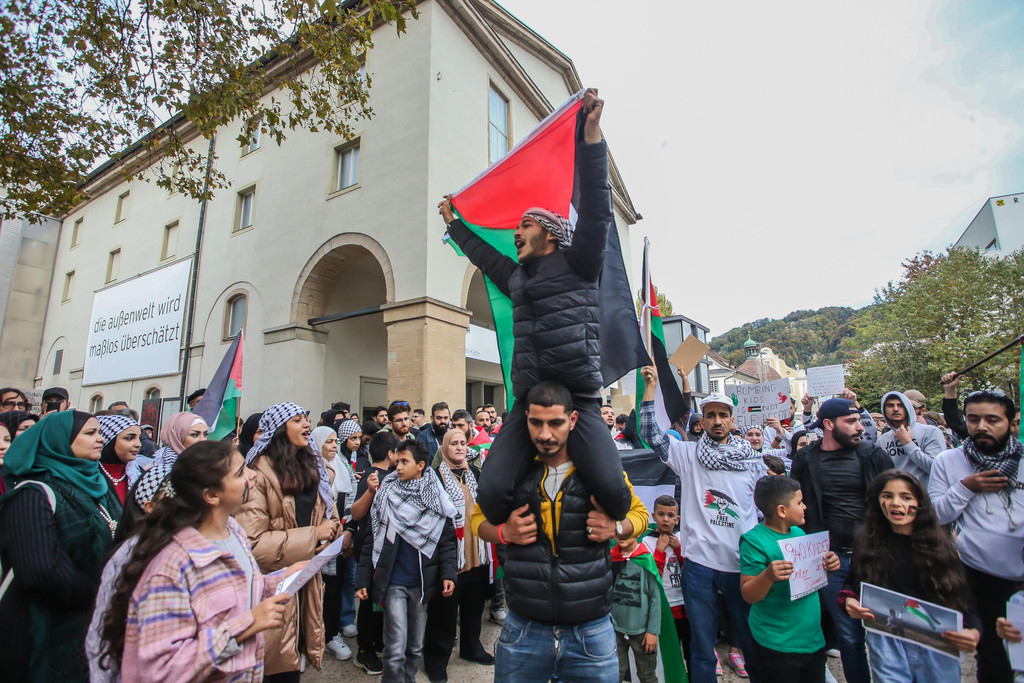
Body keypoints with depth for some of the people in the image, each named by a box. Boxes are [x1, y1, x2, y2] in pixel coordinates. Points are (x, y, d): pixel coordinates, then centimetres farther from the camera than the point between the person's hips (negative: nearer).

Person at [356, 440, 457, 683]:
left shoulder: (435, 497, -2)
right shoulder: (385, 495, -1)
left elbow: (447, 540, -1)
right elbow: (371, 541, 0)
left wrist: (448, 574, -12)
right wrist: (363, 580, -4)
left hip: (423, 583, 1)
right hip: (393, 582, -1)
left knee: (416, 647, 16)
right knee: (396, 650, -2)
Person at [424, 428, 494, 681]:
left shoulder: (474, 472, 8)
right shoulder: (435, 475, -9)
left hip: (477, 550, 5)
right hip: (450, 550, -5)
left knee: (474, 602, 19)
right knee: (445, 607, 6)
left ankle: (471, 646, 40)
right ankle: (436, 658, 26)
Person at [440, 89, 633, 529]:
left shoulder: (577, 264, 7)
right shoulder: (516, 279, 23)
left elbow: (595, 209, -5)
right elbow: (482, 254, 39)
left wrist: (591, 133, -10)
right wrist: (454, 223, 50)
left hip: (579, 398, -4)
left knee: (611, 489, -23)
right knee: (492, 490, -15)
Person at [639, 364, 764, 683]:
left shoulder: (752, 460, 4)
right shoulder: (688, 454, -1)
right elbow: (650, 433, -10)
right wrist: (651, 385, -14)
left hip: (743, 565, 1)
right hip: (699, 564, -1)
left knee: (754, 643, 17)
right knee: (702, 648, 13)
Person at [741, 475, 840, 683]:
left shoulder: (798, 532, 5)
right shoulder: (754, 540, -18)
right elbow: (748, 596, -18)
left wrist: (827, 567, -2)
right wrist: (768, 575, -36)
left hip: (814, 640, 7)